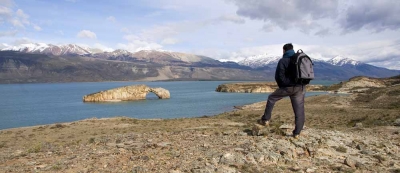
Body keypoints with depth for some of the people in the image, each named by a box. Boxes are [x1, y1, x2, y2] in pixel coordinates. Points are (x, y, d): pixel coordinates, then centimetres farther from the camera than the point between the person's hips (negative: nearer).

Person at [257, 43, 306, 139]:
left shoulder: (283, 61, -5)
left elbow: (279, 76, -7)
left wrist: (282, 86, 11)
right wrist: (300, 84, 16)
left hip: (288, 87, -4)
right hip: (300, 88, 4)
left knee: (271, 98, 17)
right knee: (299, 110, 7)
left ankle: (265, 120, 16)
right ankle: (297, 133, 9)